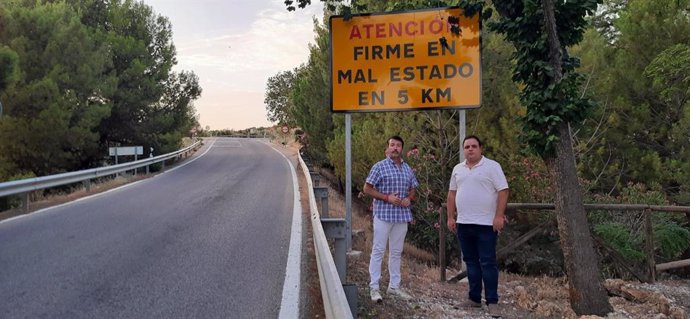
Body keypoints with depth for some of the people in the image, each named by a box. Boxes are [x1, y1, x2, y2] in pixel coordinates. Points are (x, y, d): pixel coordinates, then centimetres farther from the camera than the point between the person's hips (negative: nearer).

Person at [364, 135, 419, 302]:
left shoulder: (408, 169, 12)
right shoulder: (379, 167, -4)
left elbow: (413, 189, 19)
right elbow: (367, 189, -6)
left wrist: (409, 198, -3)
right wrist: (387, 197, -16)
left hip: (402, 215, 6)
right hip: (383, 214, -5)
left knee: (396, 252, 12)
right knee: (378, 250, -2)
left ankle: (394, 286, 22)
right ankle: (374, 287, 4)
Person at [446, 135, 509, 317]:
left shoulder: (492, 166, -6)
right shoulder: (458, 169, 11)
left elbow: (503, 191, -10)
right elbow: (452, 194, 15)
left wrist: (499, 216, -17)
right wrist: (450, 217, 9)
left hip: (486, 224, -5)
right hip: (464, 224, 6)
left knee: (488, 263, -3)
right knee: (471, 261, 11)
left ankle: (492, 302, 4)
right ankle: (474, 298, 21)